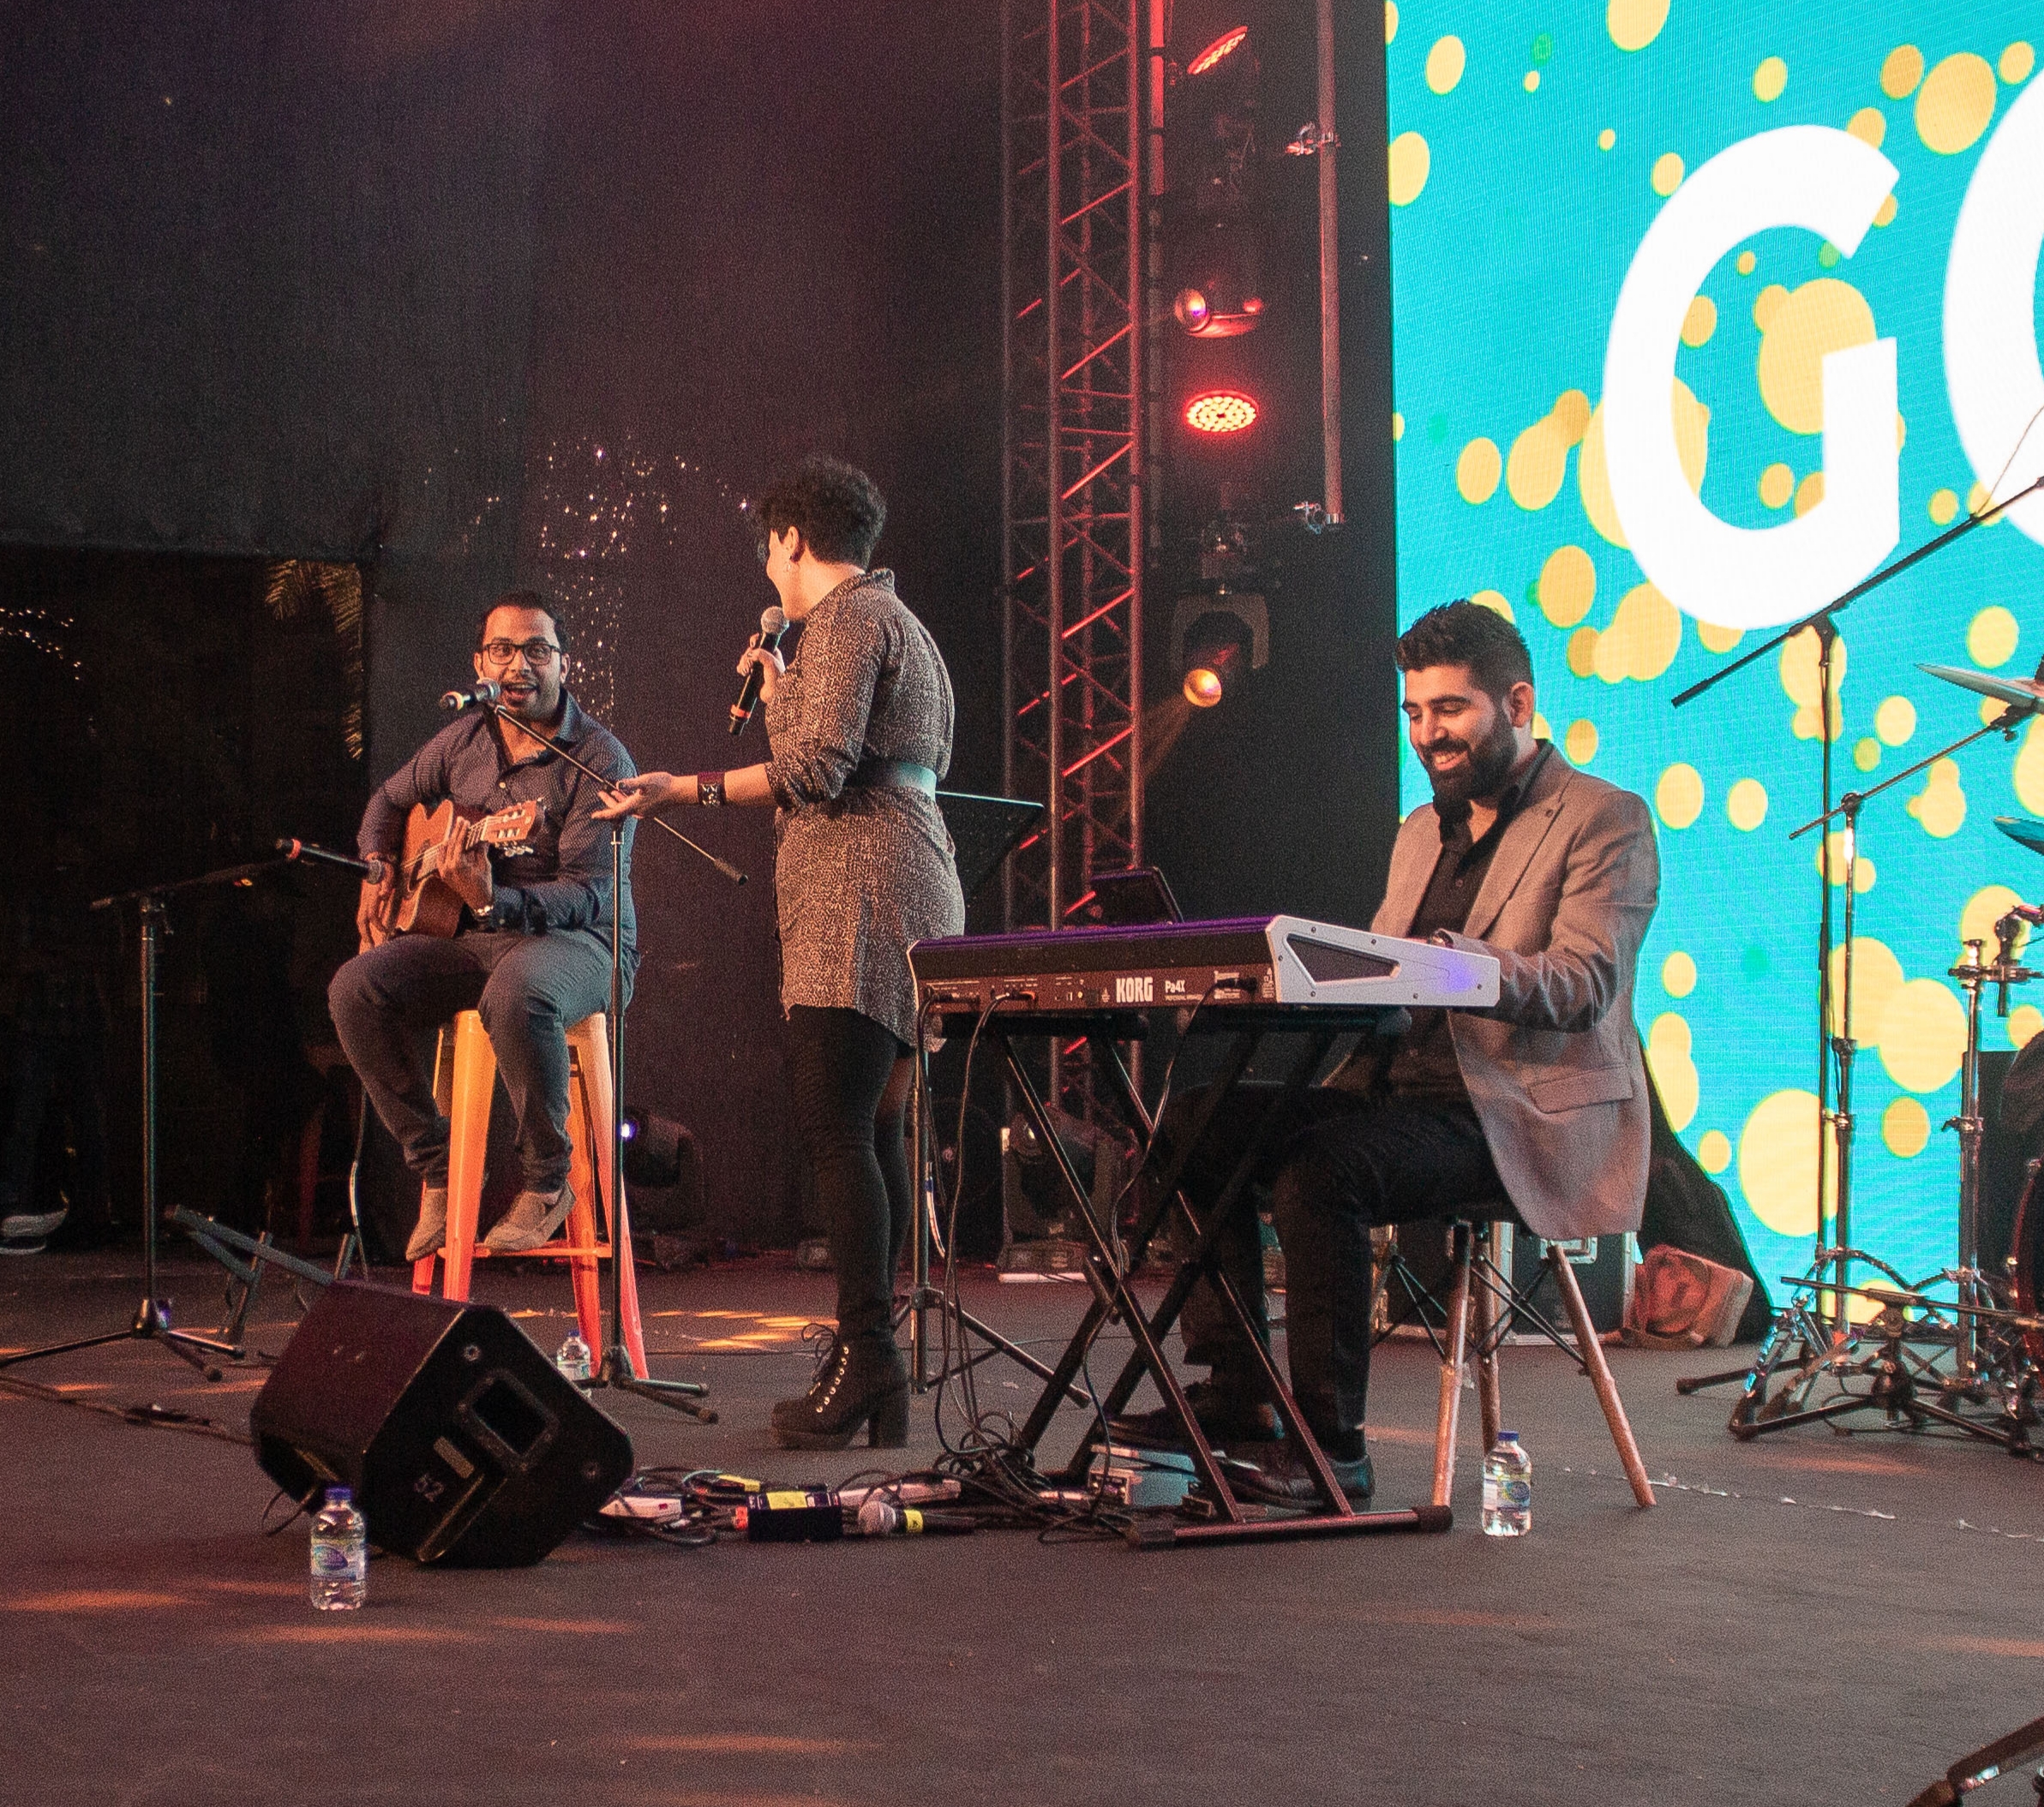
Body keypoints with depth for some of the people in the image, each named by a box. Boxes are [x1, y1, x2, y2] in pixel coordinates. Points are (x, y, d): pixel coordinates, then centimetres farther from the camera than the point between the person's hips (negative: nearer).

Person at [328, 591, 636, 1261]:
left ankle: (546, 1181, -20)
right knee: (357, 987, -18)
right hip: (473, 938, 6)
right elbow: (390, 800, 27)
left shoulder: (599, 760, -12)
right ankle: (435, 1169, -7)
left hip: (576, 939, -6)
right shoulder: (465, 740, 8)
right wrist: (378, 874, 8)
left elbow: (589, 891, -21)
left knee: (517, 993, -40)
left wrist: (495, 903, -37)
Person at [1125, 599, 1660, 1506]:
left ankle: (1332, 1446, -25)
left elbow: (1587, 981, -17)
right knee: (1198, 1130, -10)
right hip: (1392, 1086, 8)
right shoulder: (1421, 831, 23)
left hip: (1522, 1116, -8)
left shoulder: (1607, 820, -2)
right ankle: (1237, 1400, -7)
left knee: (1321, 1166, -32)